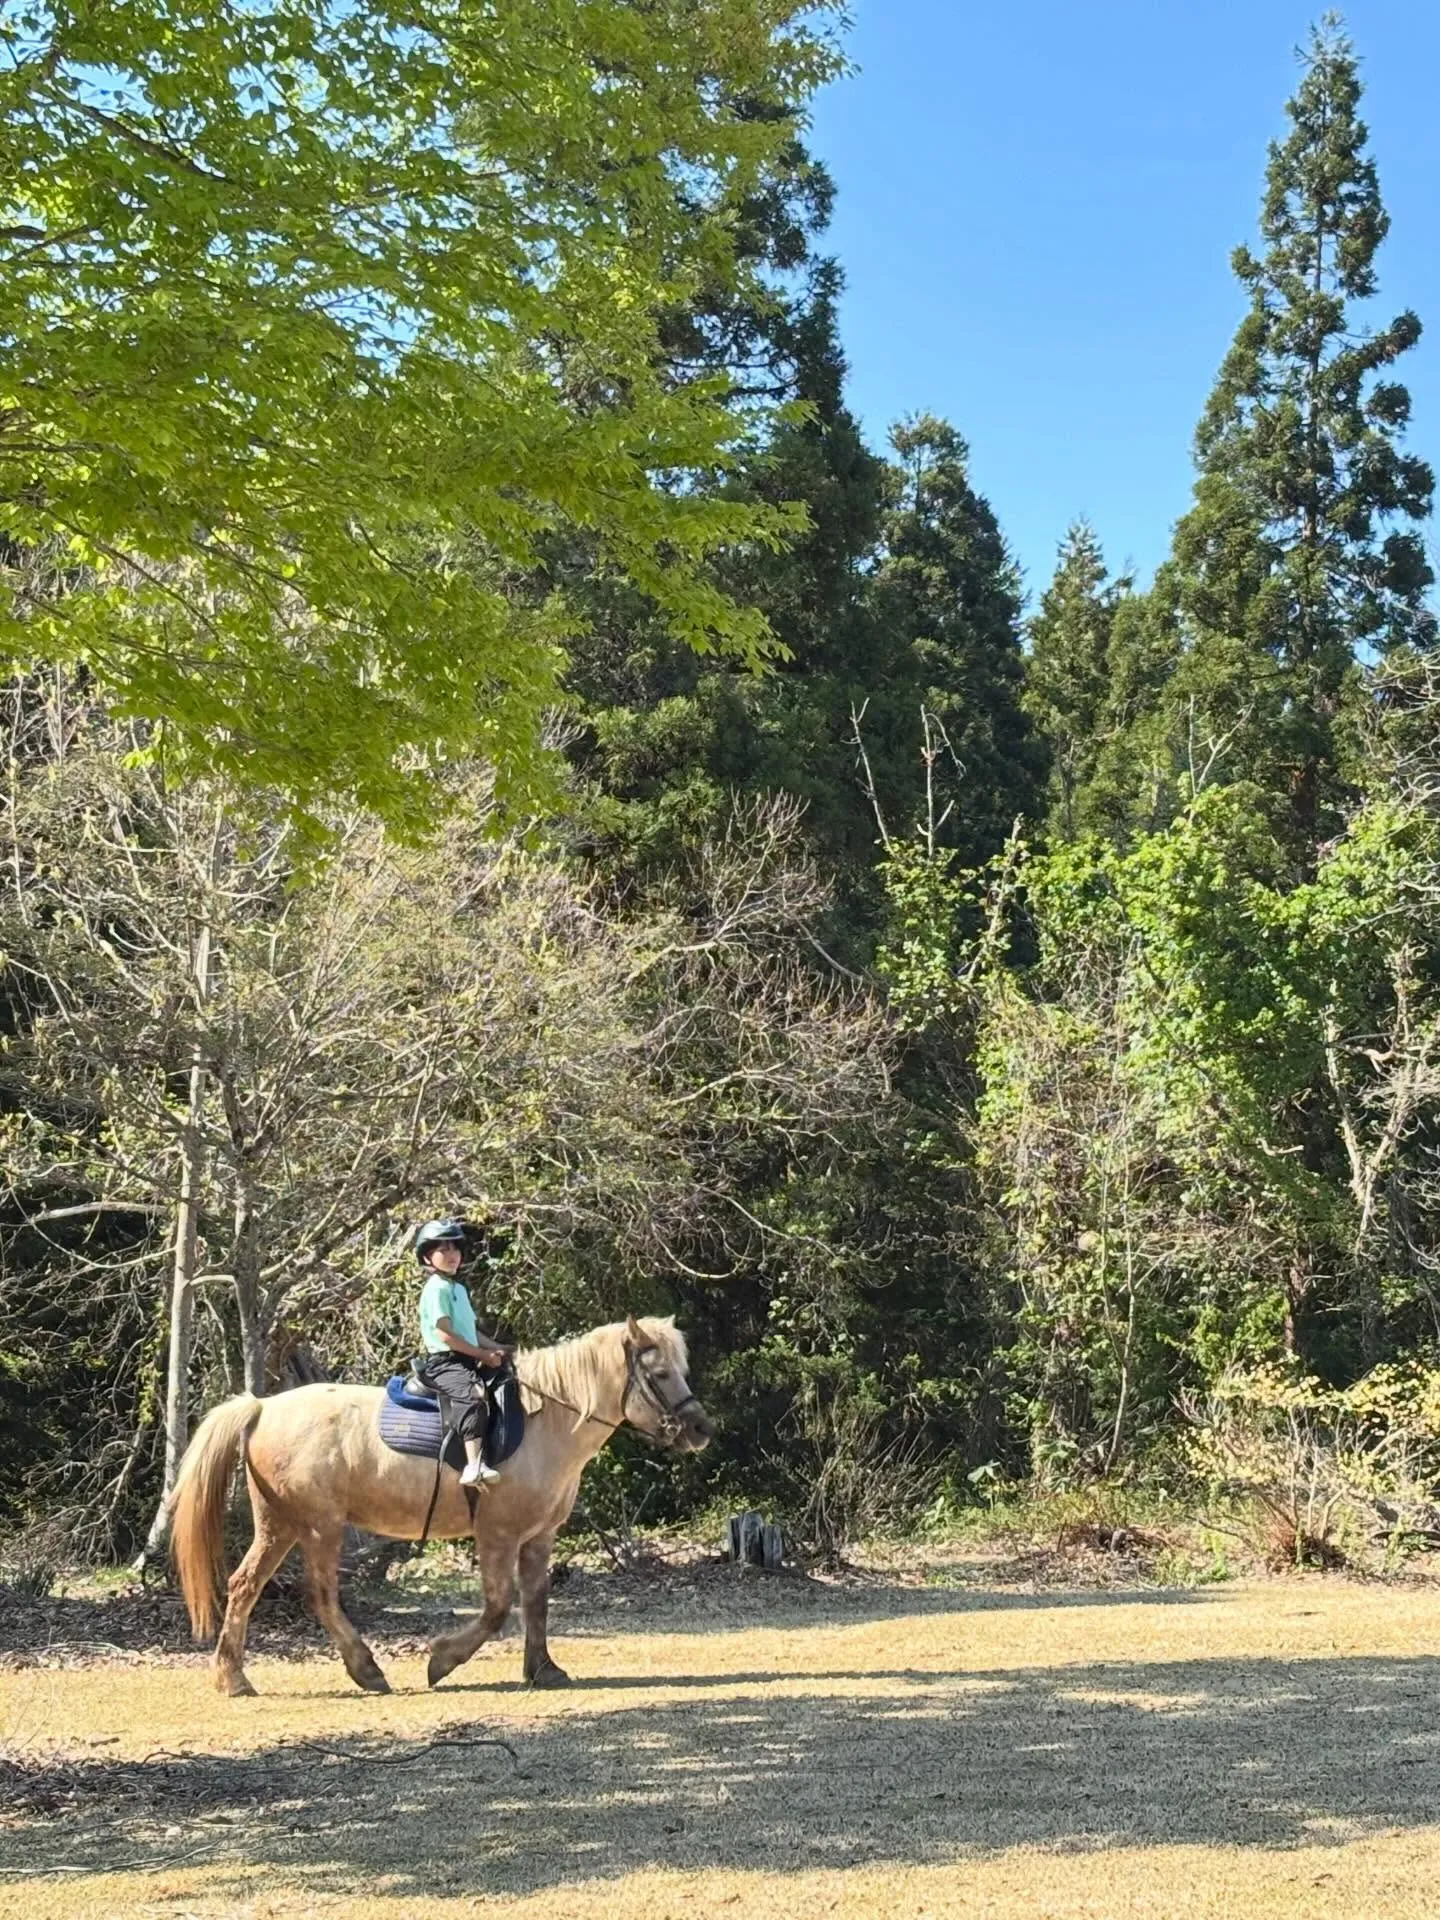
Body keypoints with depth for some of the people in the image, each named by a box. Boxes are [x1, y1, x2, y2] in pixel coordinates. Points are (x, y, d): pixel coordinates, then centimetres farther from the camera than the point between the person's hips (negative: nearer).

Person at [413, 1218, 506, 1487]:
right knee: (474, 1394, -34)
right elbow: (445, 1334, -17)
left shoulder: (458, 1288, 20)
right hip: (443, 1362, -10)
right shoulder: (436, 1288, -9)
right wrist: (483, 1354, -13)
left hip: (467, 1361, 10)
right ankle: (475, 1465, -46)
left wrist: (496, 1349, 10)